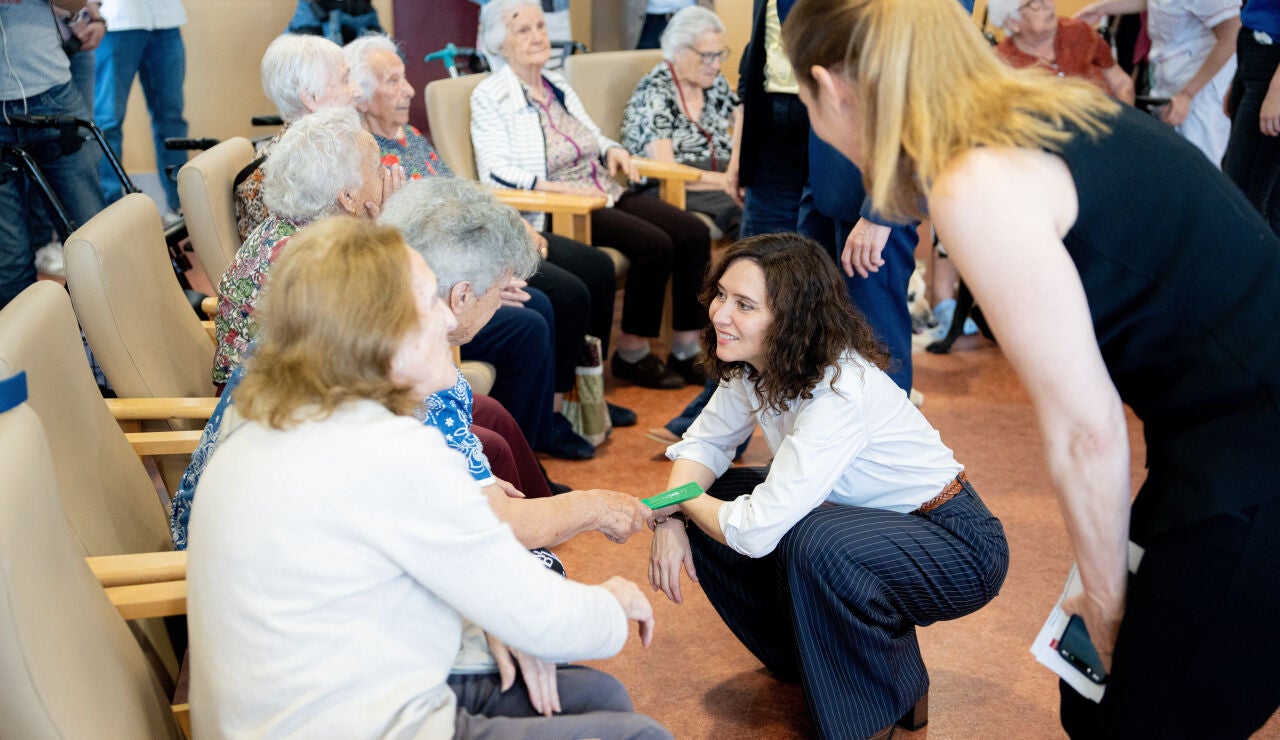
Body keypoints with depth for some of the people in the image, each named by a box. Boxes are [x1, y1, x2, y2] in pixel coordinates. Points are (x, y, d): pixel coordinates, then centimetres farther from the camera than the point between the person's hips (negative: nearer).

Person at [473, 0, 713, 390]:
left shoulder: (558, 85, 17)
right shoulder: (490, 97, -4)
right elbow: (494, 170, -14)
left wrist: (613, 149, 0)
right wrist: (557, 186, -25)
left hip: (605, 193, 8)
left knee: (694, 233, -12)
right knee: (655, 245, -27)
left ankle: (686, 353, -5)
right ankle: (631, 355, -10)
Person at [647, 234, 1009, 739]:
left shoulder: (841, 390, -33)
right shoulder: (754, 365, -8)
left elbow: (756, 530, -35)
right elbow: (706, 441, 5)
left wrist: (686, 502, -15)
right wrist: (673, 516, -14)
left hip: (957, 545, -8)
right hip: (861, 518, 8)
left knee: (812, 542, -36)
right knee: (711, 511, -5)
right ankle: (806, 657, 14)